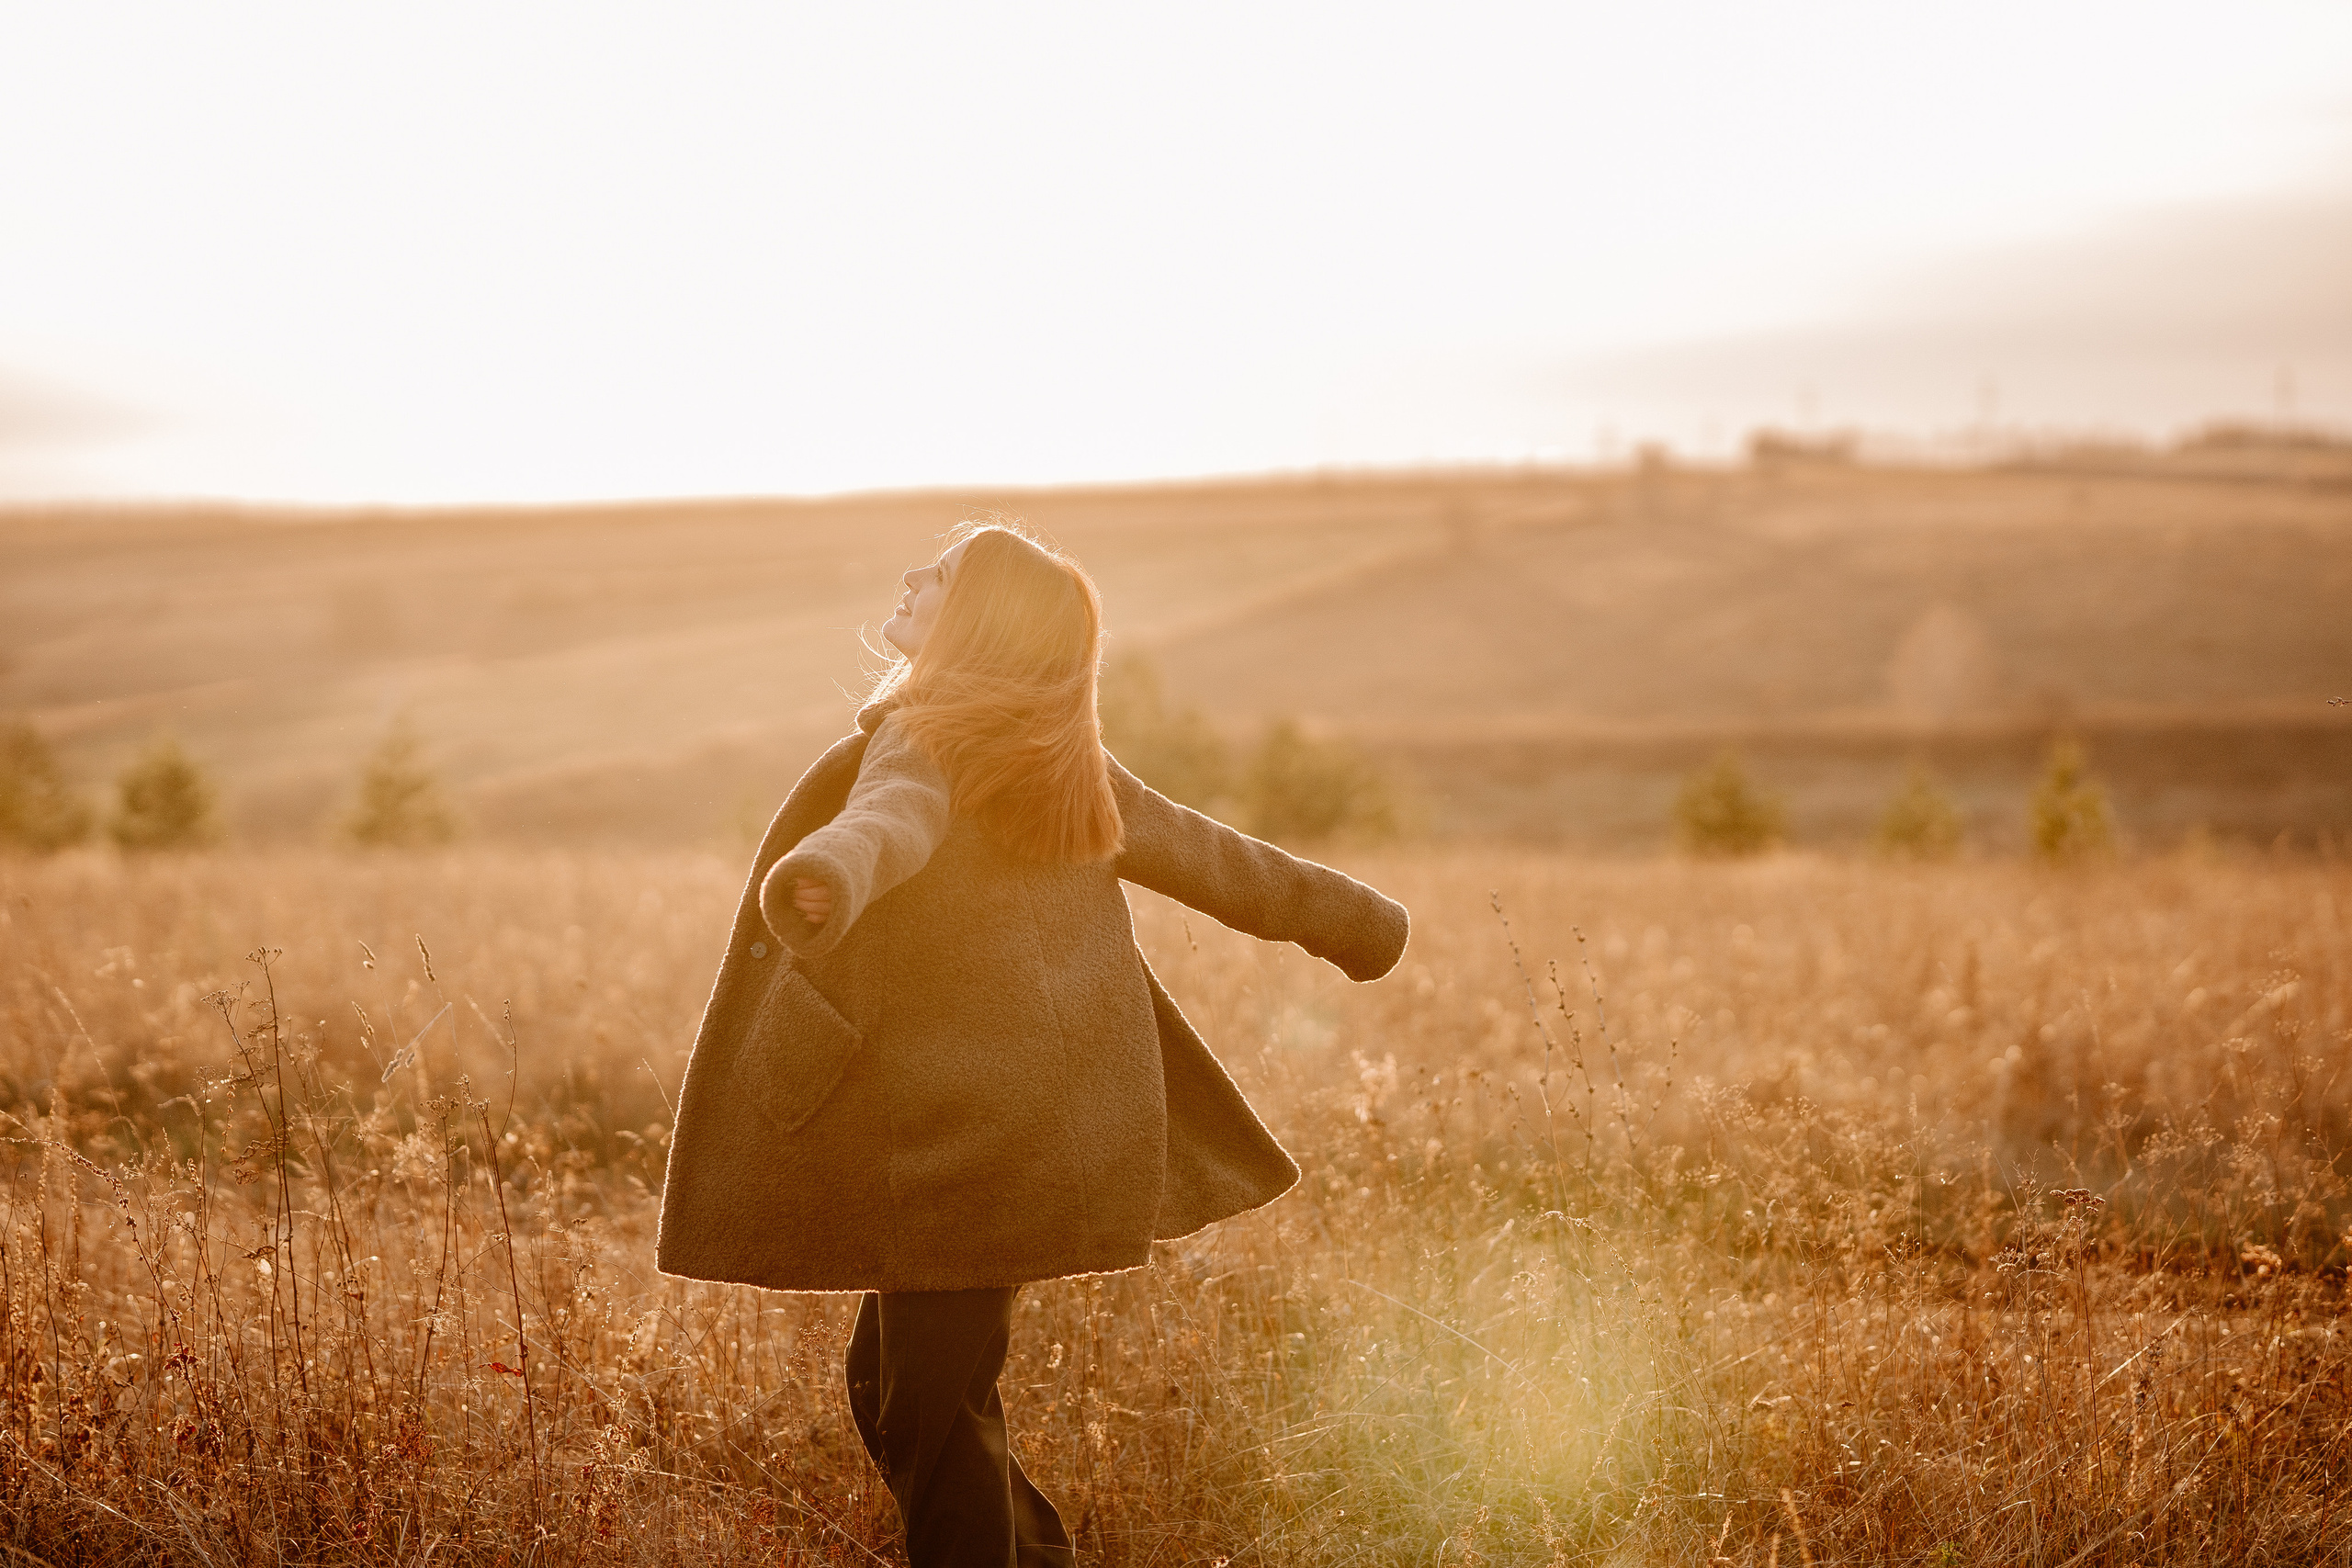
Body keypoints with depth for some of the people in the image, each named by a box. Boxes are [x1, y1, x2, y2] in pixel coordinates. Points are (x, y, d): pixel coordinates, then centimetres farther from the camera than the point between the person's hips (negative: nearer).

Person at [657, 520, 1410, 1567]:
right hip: (1062, 1135, 9)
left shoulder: (923, 744, -11)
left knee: (928, 1422, -3)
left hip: (965, 1144, -9)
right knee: (891, 1384, 20)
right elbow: (1207, 855, 24)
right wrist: (1352, 918, 38)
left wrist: (824, 879, -58)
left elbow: (892, 821, -35)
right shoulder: (1066, 765, 14)